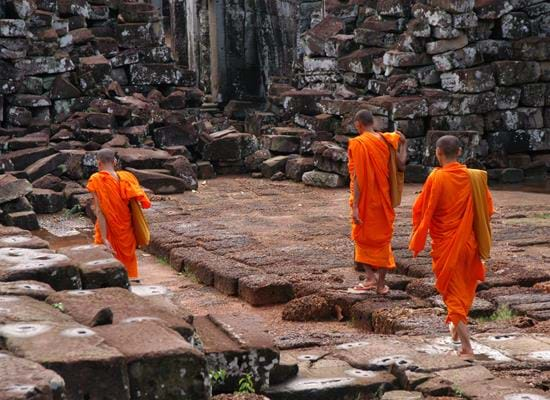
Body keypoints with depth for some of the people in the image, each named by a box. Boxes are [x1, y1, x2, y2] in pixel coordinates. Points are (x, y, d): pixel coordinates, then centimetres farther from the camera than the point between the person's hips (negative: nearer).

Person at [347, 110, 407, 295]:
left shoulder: (357, 144, -13)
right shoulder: (387, 140, 0)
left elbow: (357, 177, -17)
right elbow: (401, 165, 3)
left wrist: (355, 206, -18)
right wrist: (403, 143, 16)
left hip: (365, 199, -4)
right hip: (383, 200, 4)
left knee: (362, 237, 11)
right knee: (382, 238, 11)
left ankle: (370, 276, -2)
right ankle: (381, 283, 14)